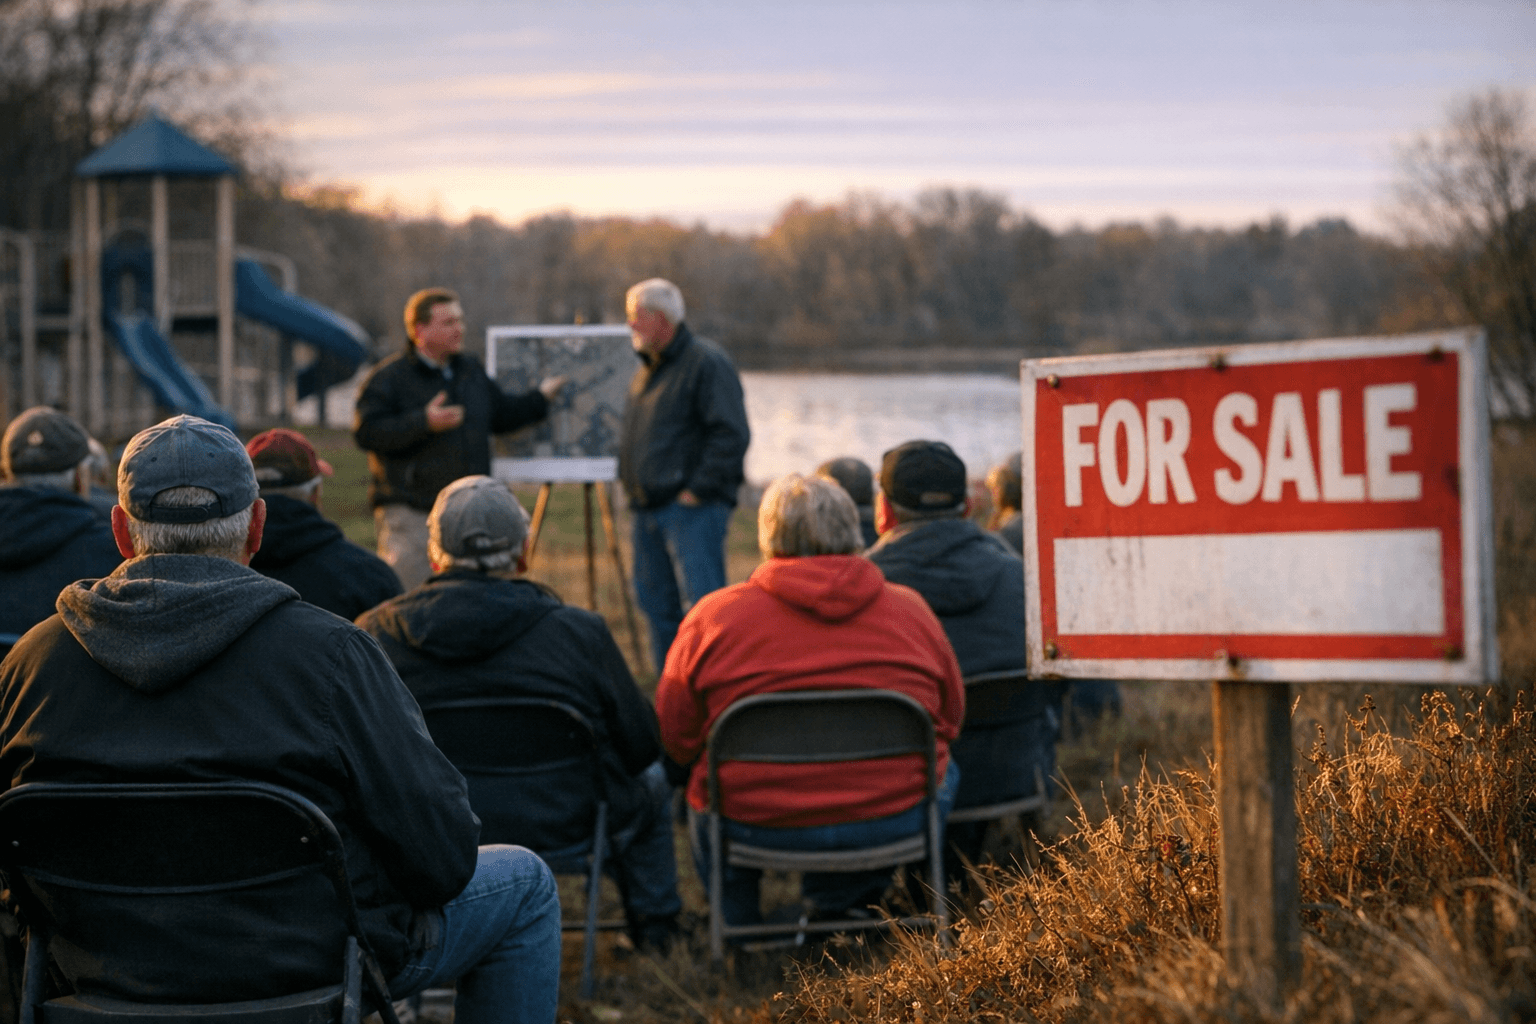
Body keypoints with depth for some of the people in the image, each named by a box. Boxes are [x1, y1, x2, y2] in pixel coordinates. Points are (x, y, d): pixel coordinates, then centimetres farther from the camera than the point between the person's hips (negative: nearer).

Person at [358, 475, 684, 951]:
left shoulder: (376, 633, -11)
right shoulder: (580, 632, -17)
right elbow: (641, 746, -6)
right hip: (563, 829, -2)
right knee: (651, 781, 31)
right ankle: (653, 926, 43)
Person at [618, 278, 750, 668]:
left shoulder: (707, 362, -11)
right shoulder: (647, 369, 18)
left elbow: (731, 435, -18)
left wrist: (698, 490, -18)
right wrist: (633, 486, 18)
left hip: (692, 508, -9)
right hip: (649, 509, 9)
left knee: (701, 604, -11)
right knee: (656, 603, 12)